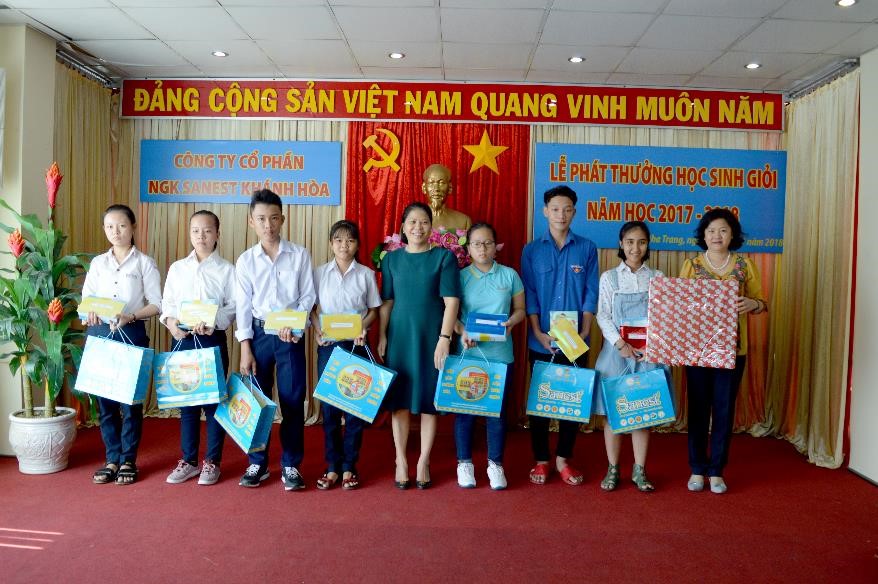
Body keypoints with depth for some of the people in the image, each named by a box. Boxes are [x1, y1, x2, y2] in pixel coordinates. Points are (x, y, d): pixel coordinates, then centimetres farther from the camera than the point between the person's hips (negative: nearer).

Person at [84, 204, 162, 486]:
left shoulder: (144, 263, 2)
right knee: (104, 399, 6)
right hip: (99, 333, 4)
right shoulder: (97, 263, 12)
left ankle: (128, 460, 12)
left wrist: (131, 316, -19)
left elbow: (156, 304, -3)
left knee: (131, 399, 0)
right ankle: (112, 459, 18)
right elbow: (85, 300, 10)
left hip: (132, 334, -3)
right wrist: (90, 314, -12)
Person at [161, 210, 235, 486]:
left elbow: (233, 306, -5)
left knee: (214, 401, 3)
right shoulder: (177, 268, 10)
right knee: (186, 401, 9)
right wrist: (170, 320, -11)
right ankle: (188, 461, 21)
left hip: (213, 340, -3)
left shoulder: (226, 269, 0)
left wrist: (213, 323, -21)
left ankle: (212, 462, 15)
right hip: (182, 340, 3)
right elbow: (168, 302, 9)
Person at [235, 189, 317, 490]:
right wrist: (245, 348, -3)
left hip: (290, 335, -1)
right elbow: (242, 306, 1)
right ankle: (257, 463, 22)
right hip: (258, 334, 1)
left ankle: (291, 465, 15)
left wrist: (292, 324, -15)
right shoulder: (245, 260, 2)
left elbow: (308, 296, 1)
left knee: (292, 400, 2)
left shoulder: (300, 255, -1)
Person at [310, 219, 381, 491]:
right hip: (327, 345, 1)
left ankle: (349, 466, 14)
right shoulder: (320, 273, 4)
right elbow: (312, 307, 6)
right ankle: (332, 466, 16)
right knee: (329, 407, 5)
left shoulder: (366, 274, 2)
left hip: (356, 345, -1)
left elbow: (373, 310, 5)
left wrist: (363, 326, -14)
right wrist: (317, 329, -11)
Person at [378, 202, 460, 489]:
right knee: (399, 399, 6)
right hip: (399, 336, 2)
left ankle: (423, 461, 18)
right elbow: (386, 302, 8)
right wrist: (381, 336, 3)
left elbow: (452, 301, -7)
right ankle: (401, 460, 19)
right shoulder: (392, 258, 6)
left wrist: (444, 339, -13)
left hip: (432, 336, -2)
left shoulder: (444, 257, -2)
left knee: (429, 399, 5)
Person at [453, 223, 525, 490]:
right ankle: (464, 463, 23)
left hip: (500, 354, 1)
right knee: (465, 409, 6)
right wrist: (462, 332, -17)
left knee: (497, 410, 7)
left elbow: (520, 309, 9)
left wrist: (510, 323, -12)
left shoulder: (509, 275, 4)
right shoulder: (460, 276, 1)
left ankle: (495, 464, 22)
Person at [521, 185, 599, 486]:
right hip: (541, 342, 0)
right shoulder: (531, 250, 3)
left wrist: (584, 332, -7)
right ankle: (541, 460, 20)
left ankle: (563, 459, 22)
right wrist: (538, 333, -10)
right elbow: (529, 295, 0)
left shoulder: (587, 248, 4)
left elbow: (591, 293, 2)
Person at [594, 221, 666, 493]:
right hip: (616, 351, -1)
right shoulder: (609, 277, 3)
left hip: (648, 352, 1)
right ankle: (613, 468, 16)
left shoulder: (657, 277, 7)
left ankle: (639, 470, 17)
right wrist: (620, 343, -14)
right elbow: (603, 315, -2)